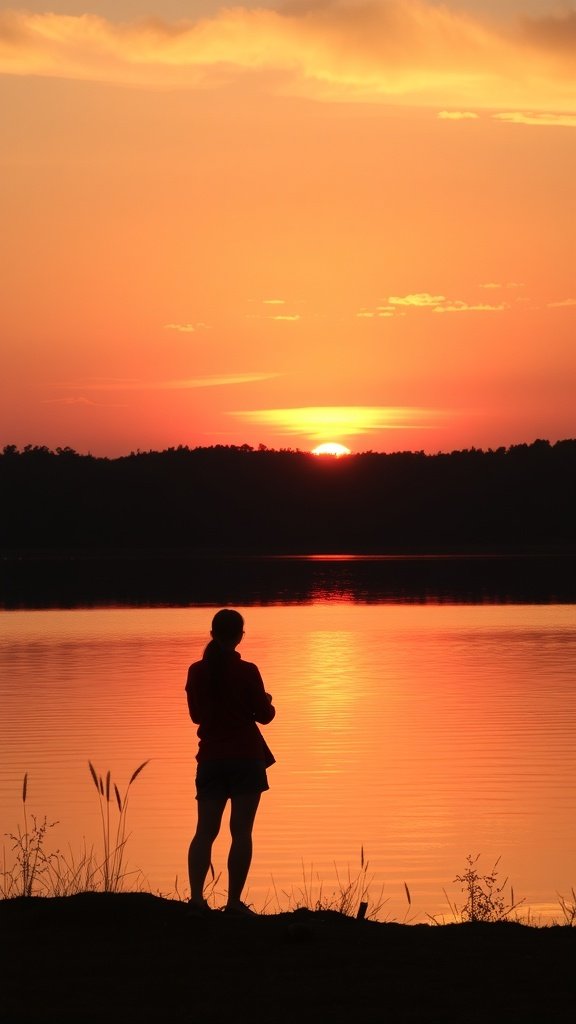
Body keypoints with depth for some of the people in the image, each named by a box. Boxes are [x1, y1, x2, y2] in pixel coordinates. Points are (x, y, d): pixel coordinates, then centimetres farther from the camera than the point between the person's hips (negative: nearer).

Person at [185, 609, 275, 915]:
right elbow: (264, 715, -4)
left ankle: (197, 897, -9)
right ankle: (234, 901, -3)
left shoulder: (196, 672, 2)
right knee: (241, 831, 0)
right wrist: (267, 702, 17)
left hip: (211, 758, 4)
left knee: (205, 831, 5)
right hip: (246, 757, -4)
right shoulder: (246, 672, -11)